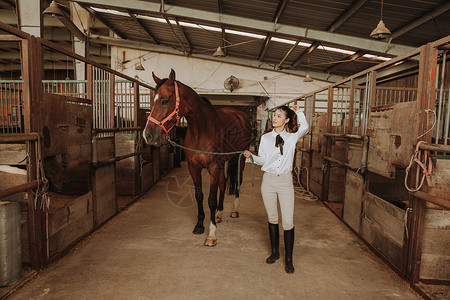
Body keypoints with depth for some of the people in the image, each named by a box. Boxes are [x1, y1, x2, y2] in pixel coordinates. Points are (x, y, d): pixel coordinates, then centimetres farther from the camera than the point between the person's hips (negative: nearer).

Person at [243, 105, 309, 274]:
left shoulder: (292, 137, 2)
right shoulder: (265, 138, 4)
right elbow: (262, 160, 6)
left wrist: (299, 112, -1)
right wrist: (251, 156, -11)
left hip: (285, 181, -1)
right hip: (269, 180, 2)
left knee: (288, 221, -2)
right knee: (272, 219, 13)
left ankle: (288, 259, 13)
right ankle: (275, 252, 30)